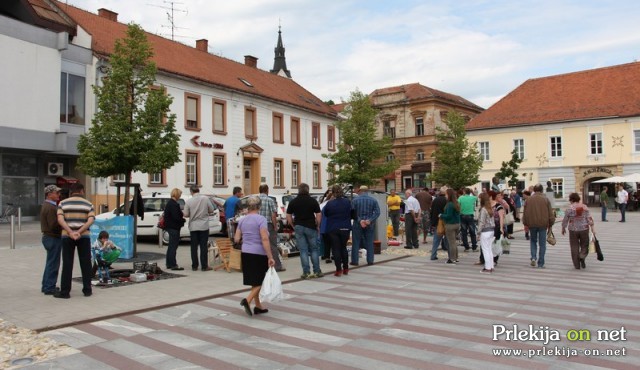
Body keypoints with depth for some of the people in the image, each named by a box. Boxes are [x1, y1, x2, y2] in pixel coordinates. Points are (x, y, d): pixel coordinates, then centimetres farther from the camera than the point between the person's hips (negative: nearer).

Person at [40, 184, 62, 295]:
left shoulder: (46, 205, 14)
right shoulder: (51, 207, -19)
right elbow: (54, 225, -25)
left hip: (48, 237, 11)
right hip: (53, 238, -11)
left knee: (50, 263, 18)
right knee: (53, 264, -3)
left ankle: (46, 286, 27)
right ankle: (50, 288, 3)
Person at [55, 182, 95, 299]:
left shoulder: (63, 203, 5)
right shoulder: (88, 204, 5)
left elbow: (60, 220, -8)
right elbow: (90, 221, -9)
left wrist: (71, 233, -15)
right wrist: (79, 232, -15)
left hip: (67, 236, 0)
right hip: (84, 236, 0)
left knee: (67, 264, 4)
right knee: (85, 263, 7)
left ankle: (65, 291, 6)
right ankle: (87, 290, 11)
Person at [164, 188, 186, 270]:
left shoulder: (169, 203, 13)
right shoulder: (174, 204, -19)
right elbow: (176, 217, -24)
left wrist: (181, 215, 9)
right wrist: (183, 219, -6)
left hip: (170, 226, 10)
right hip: (174, 227, -10)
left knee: (171, 246, 16)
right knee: (173, 246, -5)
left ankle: (169, 264, 24)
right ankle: (173, 265, -1)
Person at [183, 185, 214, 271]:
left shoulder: (189, 201, -7)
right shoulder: (205, 199, -8)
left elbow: (186, 214, -4)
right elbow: (211, 210, 0)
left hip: (193, 226, 1)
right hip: (204, 226, -1)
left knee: (194, 247, 9)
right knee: (204, 246, 3)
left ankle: (194, 266, 12)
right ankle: (204, 266, 5)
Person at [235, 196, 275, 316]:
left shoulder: (242, 220, 6)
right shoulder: (261, 219, -11)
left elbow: (236, 239, 8)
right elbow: (265, 239, -19)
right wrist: (270, 257, -19)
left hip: (246, 253, 6)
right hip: (259, 254, -6)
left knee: (255, 281, 15)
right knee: (259, 281, 5)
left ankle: (258, 306, 21)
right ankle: (247, 300, -13)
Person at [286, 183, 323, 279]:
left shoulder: (293, 202, 2)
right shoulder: (313, 201, -2)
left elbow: (288, 216, 2)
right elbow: (318, 215, -5)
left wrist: (294, 226, 12)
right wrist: (317, 226, 6)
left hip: (299, 227, 1)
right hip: (311, 227, -1)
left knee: (303, 251, 5)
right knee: (314, 249, 9)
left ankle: (306, 272, 4)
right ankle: (317, 271, 10)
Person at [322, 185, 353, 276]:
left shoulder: (329, 204, -12)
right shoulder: (347, 202, -5)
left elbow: (325, 214, 2)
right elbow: (351, 214, 5)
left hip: (333, 229, -3)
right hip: (345, 228, 3)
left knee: (336, 249, 4)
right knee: (343, 248, 17)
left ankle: (339, 270, 1)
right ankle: (345, 269, 18)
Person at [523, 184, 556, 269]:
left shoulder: (529, 199, 1)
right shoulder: (546, 199, -1)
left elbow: (525, 213, 4)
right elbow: (550, 213, 0)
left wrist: (525, 223, 13)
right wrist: (550, 224, 10)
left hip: (532, 224, 1)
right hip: (543, 224, -1)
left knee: (533, 241, 19)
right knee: (542, 244, 5)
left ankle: (533, 257, 0)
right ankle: (541, 264, 6)